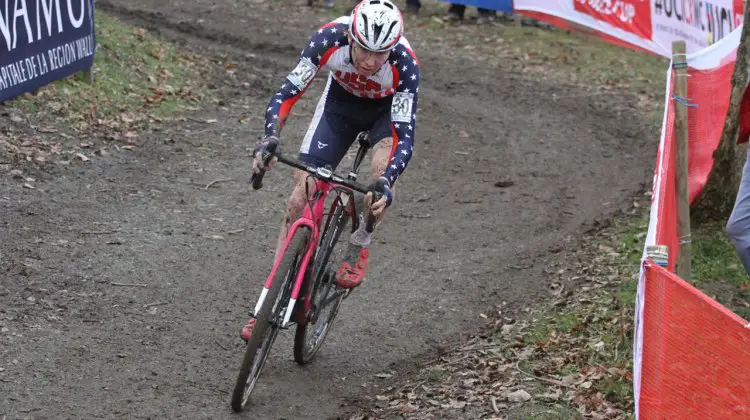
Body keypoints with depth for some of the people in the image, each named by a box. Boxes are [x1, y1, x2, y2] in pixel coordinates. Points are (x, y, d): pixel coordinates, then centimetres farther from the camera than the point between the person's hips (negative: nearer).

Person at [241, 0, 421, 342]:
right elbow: (287, 93, -30)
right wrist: (269, 139, -47)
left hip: (387, 109, -2)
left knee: (382, 172, -33)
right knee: (301, 194, -8)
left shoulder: (405, 64, -38)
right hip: (341, 99, 2)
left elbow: (405, 137, -37)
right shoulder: (329, 38, -35)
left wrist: (386, 182, -54)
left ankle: (357, 251, -7)